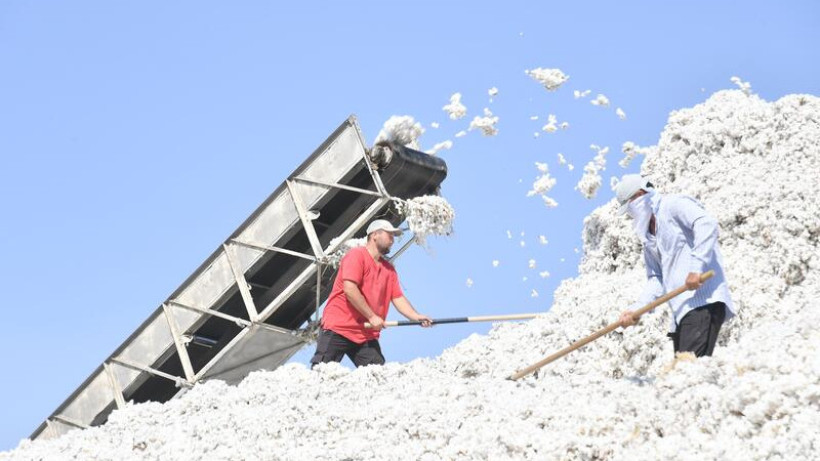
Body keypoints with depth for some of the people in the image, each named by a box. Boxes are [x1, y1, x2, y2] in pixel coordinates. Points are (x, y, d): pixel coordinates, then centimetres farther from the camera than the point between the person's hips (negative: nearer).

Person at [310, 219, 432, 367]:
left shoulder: (389, 269, 17)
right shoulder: (357, 255, -5)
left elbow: (398, 298, 12)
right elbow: (349, 289, -16)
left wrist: (416, 317, -7)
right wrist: (372, 317, -15)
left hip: (366, 335, 7)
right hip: (338, 328, -7)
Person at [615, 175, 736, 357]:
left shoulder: (673, 205, 1)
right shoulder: (649, 236, 26)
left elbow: (707, 224, -17)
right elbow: (656, 279, 22)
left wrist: (696, 266, -26)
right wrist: (636, 309, 7)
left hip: (703, 302, -9)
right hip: (681, 311, 9)